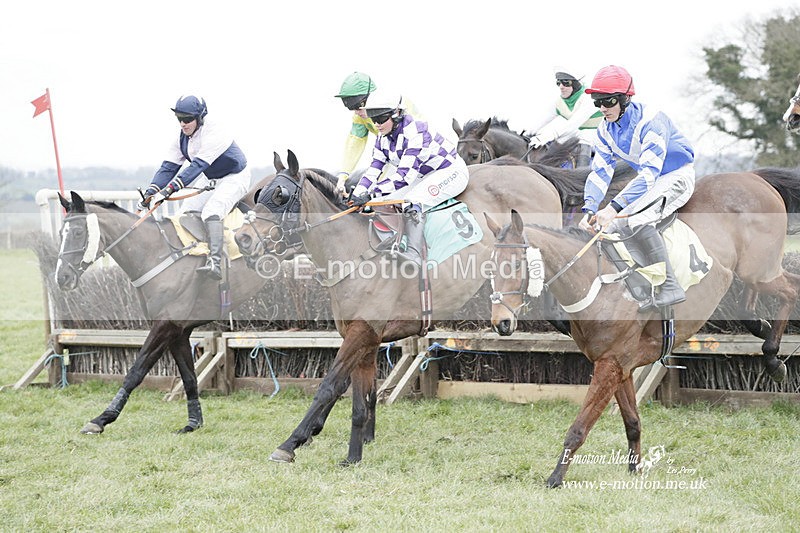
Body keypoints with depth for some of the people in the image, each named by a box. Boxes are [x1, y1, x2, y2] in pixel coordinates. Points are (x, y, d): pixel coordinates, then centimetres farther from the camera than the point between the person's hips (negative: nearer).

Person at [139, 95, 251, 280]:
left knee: (210, 211, -31)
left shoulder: (213, 134, -31)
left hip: (234, 178, -9)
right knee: (185, 214, -2)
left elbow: (197, 166, -41)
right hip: (210, 179, 9)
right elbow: (168, 167, -7)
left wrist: (170, 189, -49)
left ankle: (215, 262, -43)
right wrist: (151, 192, -23)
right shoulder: (182, 138, -6)